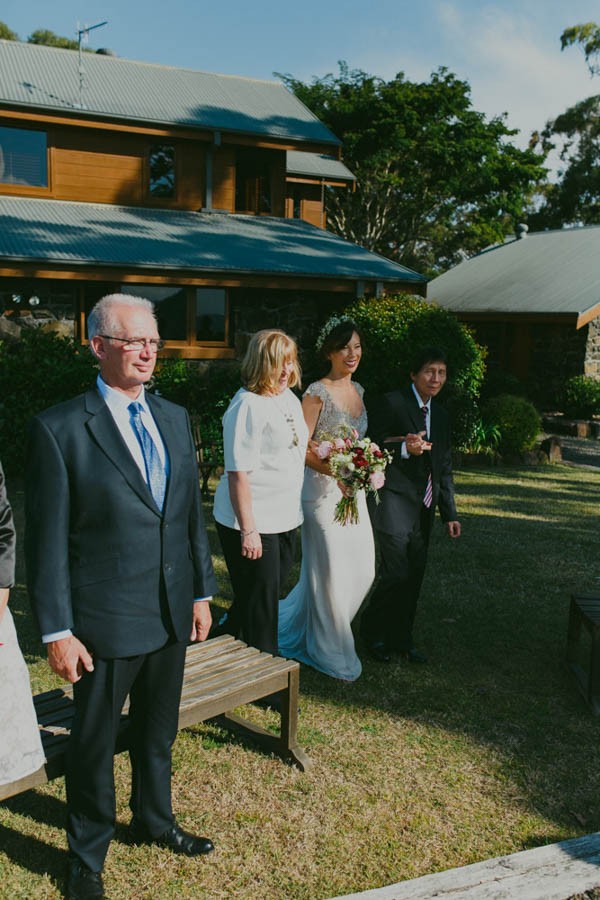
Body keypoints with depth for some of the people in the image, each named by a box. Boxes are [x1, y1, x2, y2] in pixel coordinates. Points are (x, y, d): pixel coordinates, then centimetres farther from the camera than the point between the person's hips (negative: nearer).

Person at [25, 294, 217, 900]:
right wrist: (57, 631, -13)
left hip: (172, 615, 5)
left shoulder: (174, 418, 5)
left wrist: (202, 591, 9)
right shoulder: (60, 429, -13)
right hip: (106, 621, -5)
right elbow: (47, 538, -12)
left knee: (158, 732, 23)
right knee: (94, 742, 13)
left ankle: (154, 821, 48)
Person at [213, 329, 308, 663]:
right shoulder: (247, 406, -19)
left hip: (285, 517, 9)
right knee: (260, 601, 4)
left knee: (274, 589, 20)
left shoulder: (289, 397, 9)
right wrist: (248, 530, -23)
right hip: (252, 523, -9)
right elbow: (238, 473, -21)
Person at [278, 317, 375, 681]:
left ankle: (301, 622, 31)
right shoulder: (317, 393, -12)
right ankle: (332, 654, 20)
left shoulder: (358, 390, 11)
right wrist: (334, 471, -25)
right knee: (330, 571, 2)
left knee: (363, 569, 10)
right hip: (324, 489, -8)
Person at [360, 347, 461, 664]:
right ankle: (373, 630, 17)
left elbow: (444, 467, 17)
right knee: (397, 573, -7)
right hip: (394, 504, -7)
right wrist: (405, 449, -25)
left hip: (423, 508, 7)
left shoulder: (440, 414, 15)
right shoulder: (391, 403, -7)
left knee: (414, 575, 10)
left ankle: (400, 638, 26)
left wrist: (449, 513, 15)